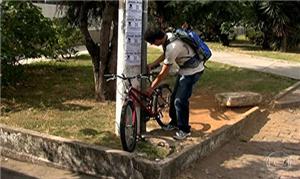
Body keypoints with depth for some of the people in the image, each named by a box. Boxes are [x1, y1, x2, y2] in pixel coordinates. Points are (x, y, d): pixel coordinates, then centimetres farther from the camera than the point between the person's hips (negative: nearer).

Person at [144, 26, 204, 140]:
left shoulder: (172, 47, -34)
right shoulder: (167, 36, -7)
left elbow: (164, 73, -26)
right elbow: (165, 55, 13)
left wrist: (151, 88, -16)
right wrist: (152, 64, 2)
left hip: (192, 71, -10)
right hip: (184, 69, 10)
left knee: (180, 101, -9)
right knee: (174, 97, 16)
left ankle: (184, 130, 6)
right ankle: (174, 122, 33)